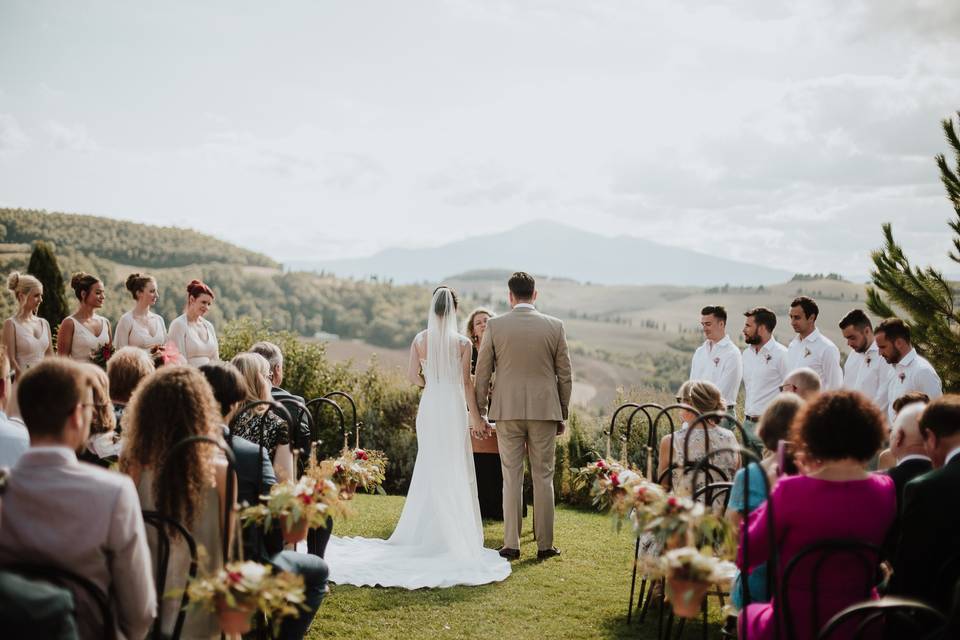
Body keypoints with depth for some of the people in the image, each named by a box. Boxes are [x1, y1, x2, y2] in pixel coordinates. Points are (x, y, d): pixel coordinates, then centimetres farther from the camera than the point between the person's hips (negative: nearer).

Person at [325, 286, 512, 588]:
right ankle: (454, 531, 9)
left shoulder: (420, 340, -1)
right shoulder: (462, 343, -9)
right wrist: (475, 416, 0)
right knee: (455, 469, 5)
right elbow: (466, 382, -8)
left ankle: (429, 531, 19)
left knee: (429, 467, 13)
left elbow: (413, 375, 5)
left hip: (429, 406, 3)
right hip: (454, 407, -3)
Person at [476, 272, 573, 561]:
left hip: (507, 410, 0)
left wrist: (480, 411, 11)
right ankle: (544, 545, 11)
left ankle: (511, 544, 7)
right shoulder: (555, 326, 0)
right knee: (543, 477, 7)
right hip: (545, 409, 0)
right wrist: (563, 414, 13)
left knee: (511, 477, 5)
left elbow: (482, 373, 1)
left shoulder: (494, 326, -2)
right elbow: (565, 375, 4)